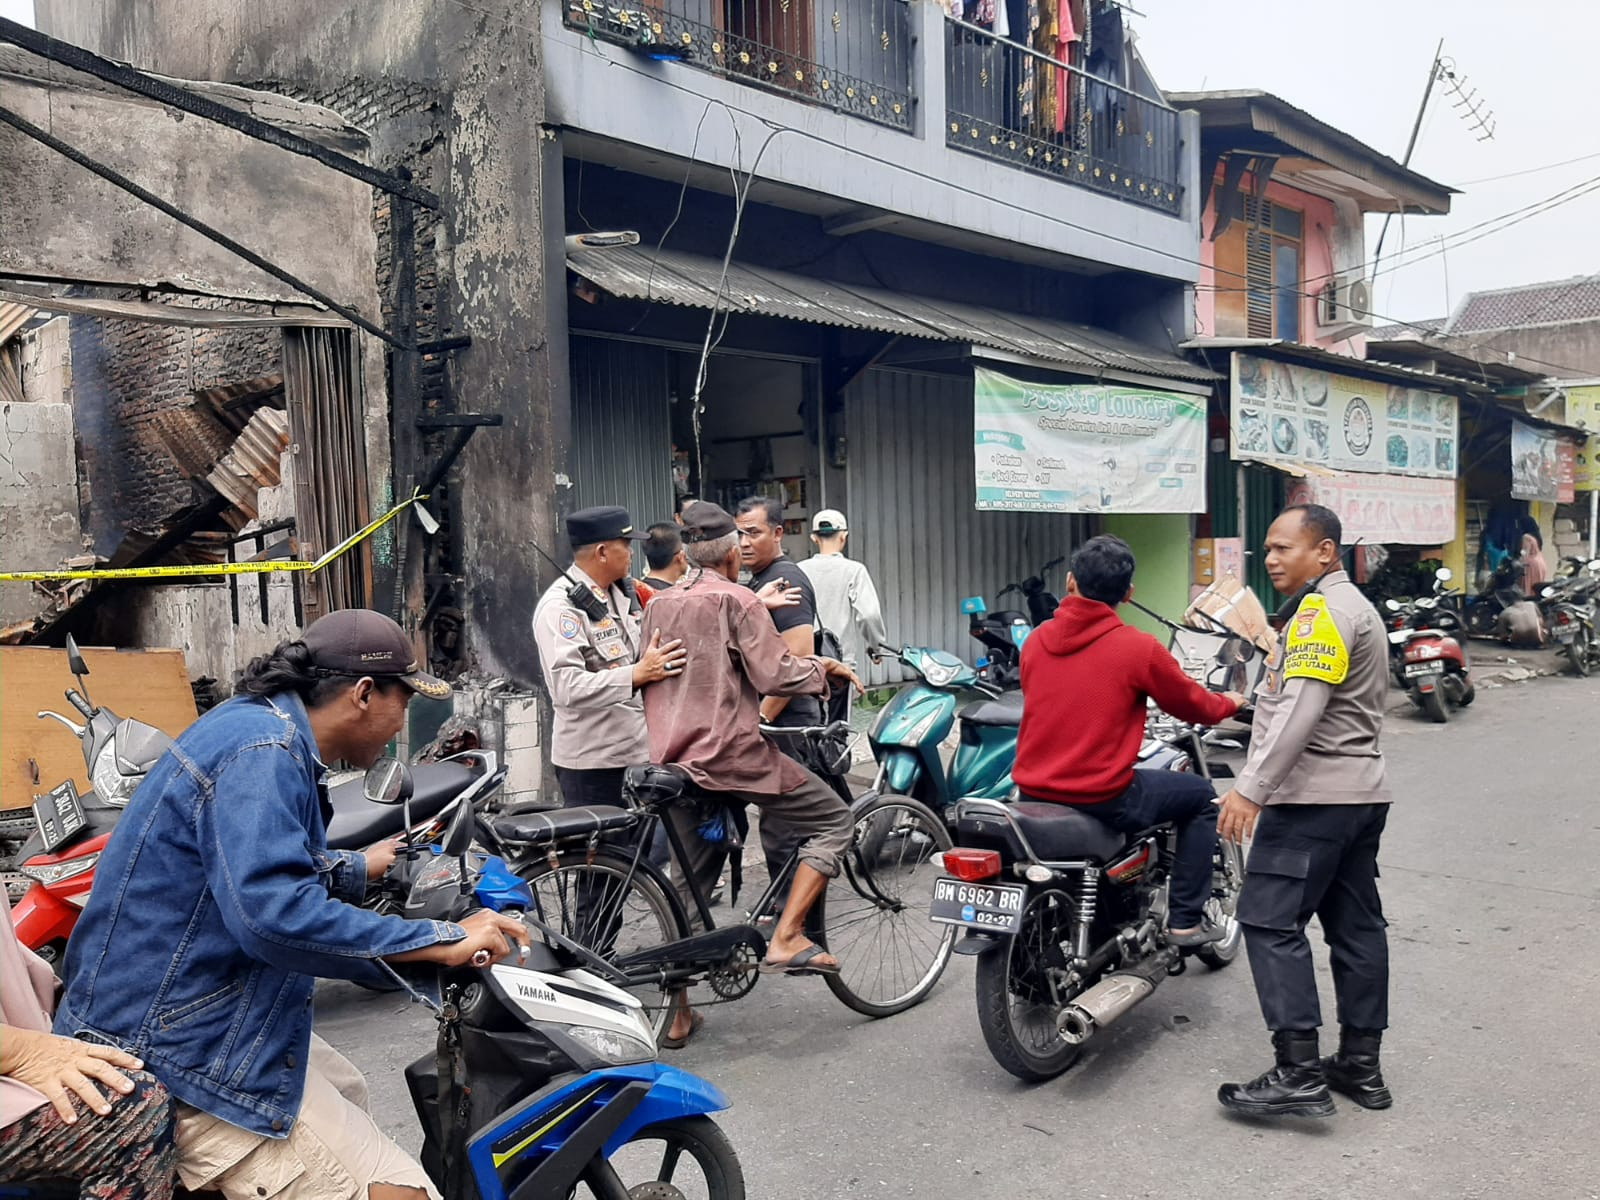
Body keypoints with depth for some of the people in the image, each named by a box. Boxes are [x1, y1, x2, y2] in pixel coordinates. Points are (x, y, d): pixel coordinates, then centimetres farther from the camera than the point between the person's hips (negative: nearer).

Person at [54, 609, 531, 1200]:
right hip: (171, 1055, -11)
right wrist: (443, 940, -28)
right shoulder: (263, 750, -22)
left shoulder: (260, 724, 10)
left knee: (347, 1091, 29)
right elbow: (277, 914, -34)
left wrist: (365, 864, 36)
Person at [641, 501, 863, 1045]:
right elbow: (775, 675, -13)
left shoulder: (659, 605, 14)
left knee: (690, 881, 15)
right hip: (731, 751, -7)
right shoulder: (737, 600, -7)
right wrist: (824, 669, 3)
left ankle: (677, 1011, 20)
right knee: (832, 819, 4)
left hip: (673, 757, 8)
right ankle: (786, 938, -6)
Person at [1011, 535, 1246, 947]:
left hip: (1032, 791, 6)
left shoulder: (1035, 640, 2)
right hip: (1103, 798, -5)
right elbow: (1193, 704, 4)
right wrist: (1230, 703, 28)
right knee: (1201, 796, 18)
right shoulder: (1138, 647, -11)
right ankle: (1185, 920, 19)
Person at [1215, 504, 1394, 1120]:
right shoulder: (1357, 607, 21)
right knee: (1355, 925, 12)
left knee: (1271, 921, -10)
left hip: (1314, 797, -11)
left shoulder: (1322, 610, -13)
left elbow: (1301, 709, -24)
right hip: (1362, 791, 11)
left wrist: (1251, 788, -26)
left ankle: (1298, 1073, -10)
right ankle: (1360, 1065, 20)